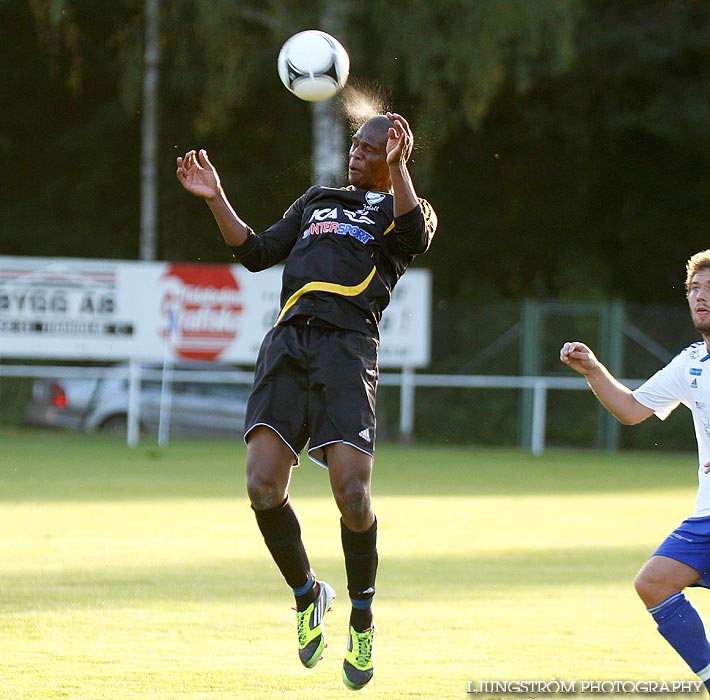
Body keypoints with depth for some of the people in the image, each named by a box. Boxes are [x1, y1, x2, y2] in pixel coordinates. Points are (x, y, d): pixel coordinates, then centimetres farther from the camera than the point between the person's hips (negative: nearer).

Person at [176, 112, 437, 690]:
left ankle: (362, 621, 6)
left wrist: (397, 164, -19)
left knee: (351, 494, -17)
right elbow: (257, 252, 29)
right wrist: (217, 200, 18)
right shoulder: (318, 200, 32)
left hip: (348, 346, -4)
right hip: (288, 341, 4)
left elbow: (416, 235, -8)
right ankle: (308, 595, 12)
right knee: (263, 489, -13)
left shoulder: (402, 209, 17)